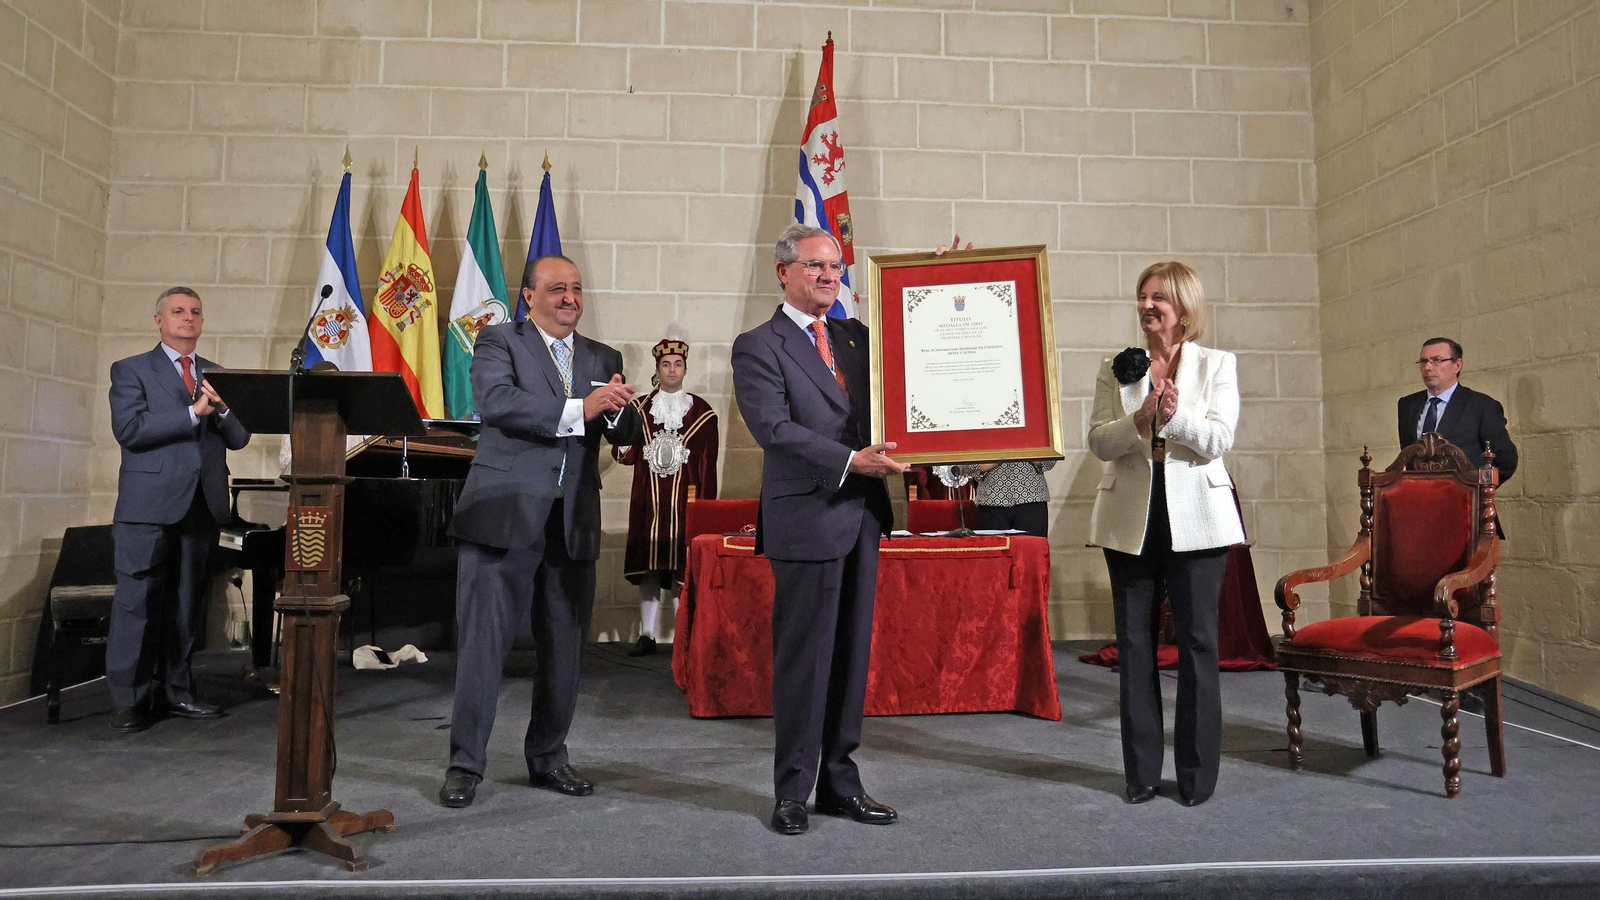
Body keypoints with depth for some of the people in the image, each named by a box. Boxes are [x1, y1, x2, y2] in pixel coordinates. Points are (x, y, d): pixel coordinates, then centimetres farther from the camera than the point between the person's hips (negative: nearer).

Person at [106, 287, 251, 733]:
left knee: (186, 603, 9)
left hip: (202, 506, 4)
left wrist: (222, 408, -10)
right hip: (149, 506, -4)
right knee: (136, 603, -2)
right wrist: (193, 412, -17)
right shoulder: (131, 370, 5)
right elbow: (128, 429, -11)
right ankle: (129, 700, 7)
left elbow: (239, 438, 9)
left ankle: (175, 692, 17)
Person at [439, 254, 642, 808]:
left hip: (574, 524, 5)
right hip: (506, 514, -4)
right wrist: (579, 409, -22)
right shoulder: (498, 342, 3)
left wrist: (617, 409, -15)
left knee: (564, 649, 12)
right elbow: (495, 402, -16)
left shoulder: (604, 359, 15)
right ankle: (465, 764, 15)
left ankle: (548, 759, 27)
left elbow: (625, 435, 8)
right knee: (482, 643, 1)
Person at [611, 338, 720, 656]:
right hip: (648, 502, 2)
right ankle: (648, 634, 11)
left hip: (685, 502, -2)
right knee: (647, 565, 3)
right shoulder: (639, 408, 10)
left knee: (682, 566, -4)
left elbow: (708, 466, 3)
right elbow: (625, 456, 6)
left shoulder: (702, 412, 4)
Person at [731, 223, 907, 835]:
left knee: (851, 655, 12)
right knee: (803, 659, 2)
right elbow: (773, 428, -14)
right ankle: (792, 791, 18)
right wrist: (850, 461, -22)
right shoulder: (758, 346, -3)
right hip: (807, 518, -6)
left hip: (863, 515, 6)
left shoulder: (858, 337, 16)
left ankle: (841, 783, 25)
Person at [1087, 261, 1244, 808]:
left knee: (1197, 641, 3)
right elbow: (1097, 442, -2)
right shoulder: (1116, 369, 8)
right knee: (1135, 640, 6)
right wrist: (1140, 419, -19)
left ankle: (1197, 774, 16)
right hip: (1131, 520, 2)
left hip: (1196, 517, -1)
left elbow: (1219, 439, -6)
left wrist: (1175, 415, -23)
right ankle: (1142, 772, 18)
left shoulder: (1217, 364, 6)